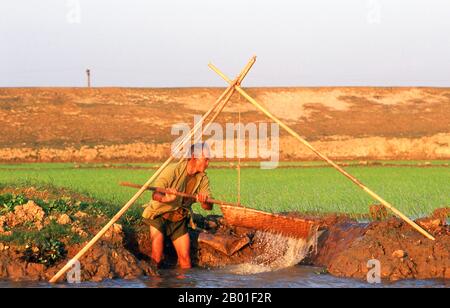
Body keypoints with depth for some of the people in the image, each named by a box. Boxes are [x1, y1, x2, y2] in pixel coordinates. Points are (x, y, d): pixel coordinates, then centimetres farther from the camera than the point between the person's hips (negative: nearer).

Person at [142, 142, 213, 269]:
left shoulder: (202, 179, -3)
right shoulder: (173, 170, -21)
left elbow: (209, 206, -9)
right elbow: (155, 194, -29)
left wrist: (204, 201, -34)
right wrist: (164, 198, -53)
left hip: (179, 219, 5)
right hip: (159, 216, -5)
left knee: (185, 257, -2)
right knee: (156, 258, -14)